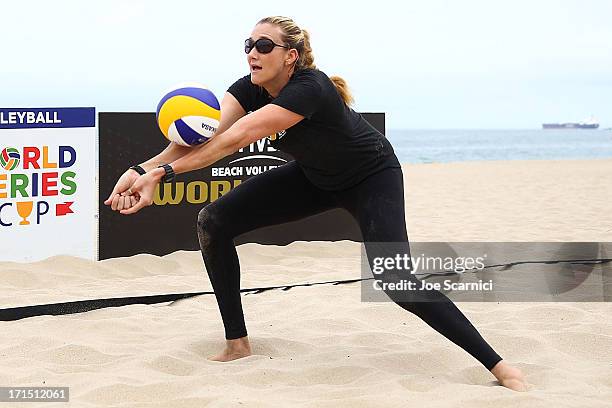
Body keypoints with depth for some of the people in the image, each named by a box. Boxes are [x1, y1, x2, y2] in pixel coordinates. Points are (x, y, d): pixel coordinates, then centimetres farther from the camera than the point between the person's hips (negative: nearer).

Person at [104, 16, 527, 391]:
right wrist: (145, 169, -48)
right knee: (213, 221, -7)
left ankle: (498, 365, -15)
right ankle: (237, 344, 4)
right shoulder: (251, 88, -17)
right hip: (315, 177, 7)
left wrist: (162, 171, -51)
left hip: (372, 178, -7)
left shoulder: (310, 89, -38)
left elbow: (235, 138, -46)